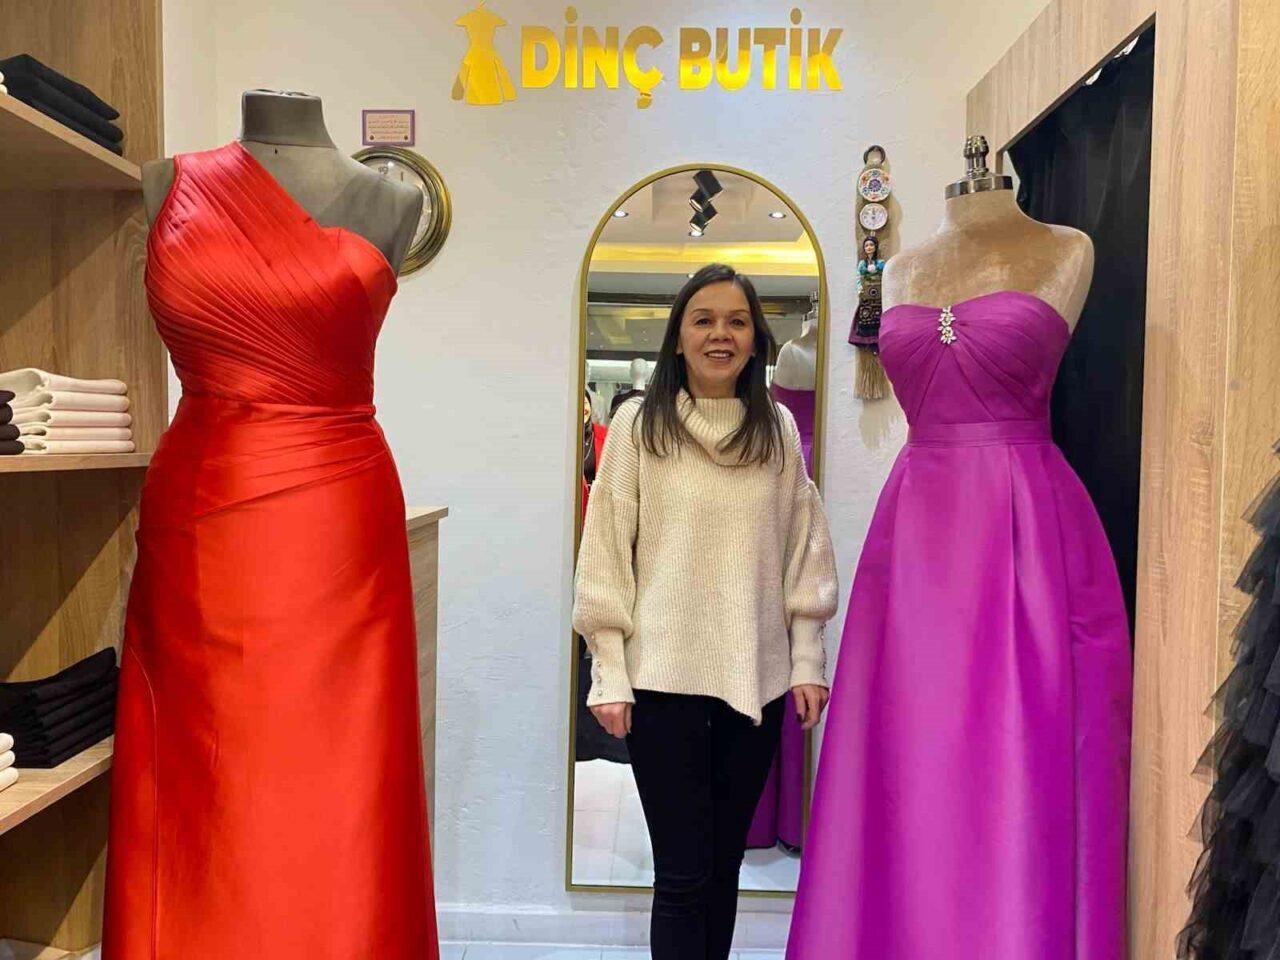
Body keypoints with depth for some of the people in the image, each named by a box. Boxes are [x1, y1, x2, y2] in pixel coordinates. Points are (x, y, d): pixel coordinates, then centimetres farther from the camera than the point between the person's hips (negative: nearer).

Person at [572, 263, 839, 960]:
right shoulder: (640, 424, -3)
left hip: (756, 679, 3)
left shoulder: (778, 429, 6)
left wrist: (807, 660, 6)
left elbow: (804, 551, 9)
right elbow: (606, 552, -3)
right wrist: (609, 675, -5)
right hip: (663, 676, -3)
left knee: (724, 864, 14)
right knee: (683, 874, 0)